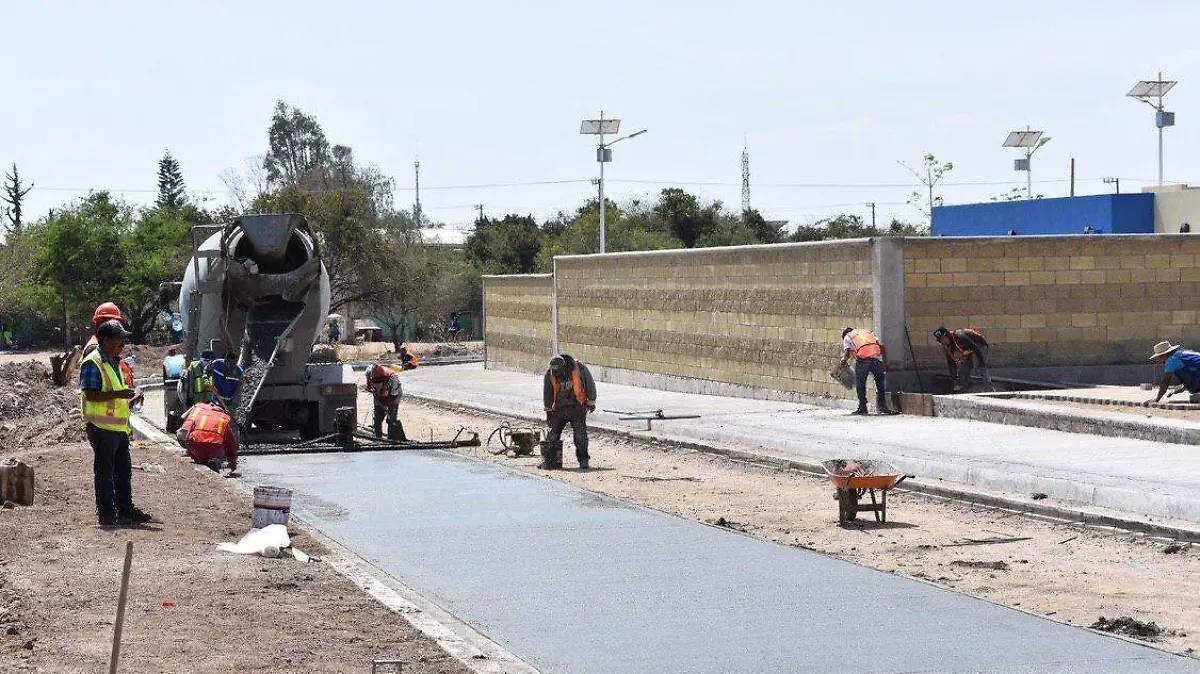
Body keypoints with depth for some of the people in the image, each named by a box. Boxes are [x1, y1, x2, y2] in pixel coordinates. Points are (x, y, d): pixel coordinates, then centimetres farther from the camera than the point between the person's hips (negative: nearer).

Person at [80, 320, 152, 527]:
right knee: (104, 471, -3)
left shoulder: (114, 362, 17)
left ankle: (126, 510, 22)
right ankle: (107, 514, 1)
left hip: (118, 426, 10)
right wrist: (118, 394, -26)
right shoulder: (92, 363, -13)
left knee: (123, 470, 14)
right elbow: (90, 394, -21)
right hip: (101, 427, -10)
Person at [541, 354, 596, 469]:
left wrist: (591, 402, 6)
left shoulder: (579, 368, -14)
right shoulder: (549, 373, -8)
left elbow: (590, 384, 0)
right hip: (559, 408, 2)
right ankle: (549, 460, 7)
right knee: (553, 435, -1)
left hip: (577, 408, -2)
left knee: (580, 435, -7)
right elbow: (547, 393, 3)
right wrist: (548, 411, 4)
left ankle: (583, 460, 1)